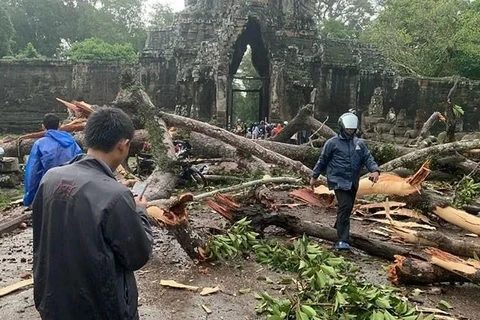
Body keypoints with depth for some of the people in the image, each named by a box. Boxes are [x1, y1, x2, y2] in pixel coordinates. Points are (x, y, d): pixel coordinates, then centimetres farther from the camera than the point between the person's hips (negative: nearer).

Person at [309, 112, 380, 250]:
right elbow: (322, 160, 2)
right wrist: (314, 176, 6)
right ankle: (342, 241, -14)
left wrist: (375, 170, -17)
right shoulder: (332, 143, -5)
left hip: (353, 182, 6)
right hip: (339, 181, -6)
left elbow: (368, 158, 3)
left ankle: (340, 227, 40)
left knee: (348, 208, 16)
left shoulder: (359, 143, 10)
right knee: (345, 207, -17)